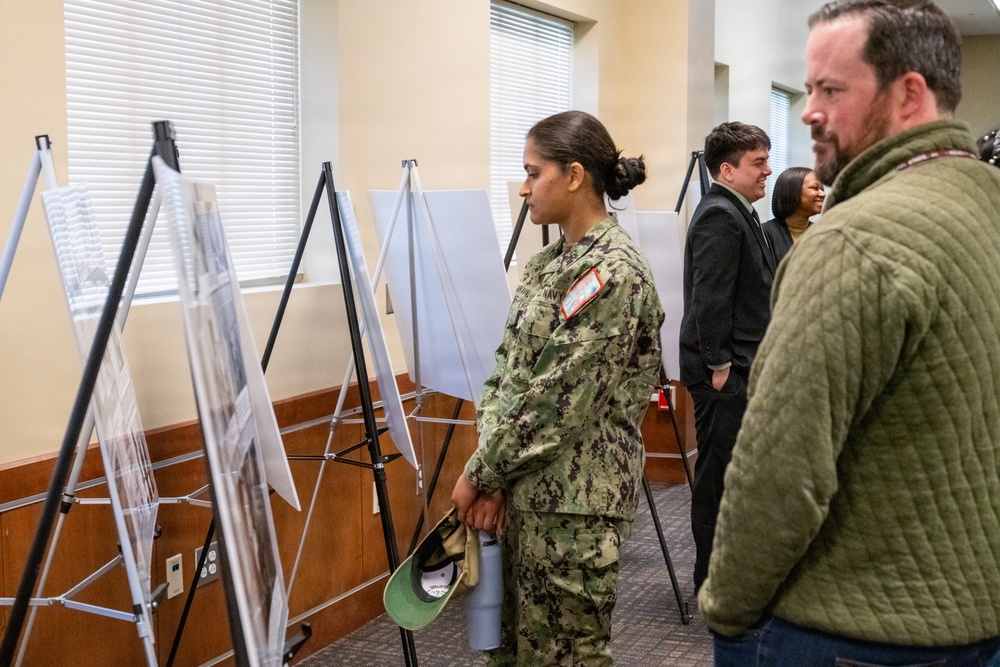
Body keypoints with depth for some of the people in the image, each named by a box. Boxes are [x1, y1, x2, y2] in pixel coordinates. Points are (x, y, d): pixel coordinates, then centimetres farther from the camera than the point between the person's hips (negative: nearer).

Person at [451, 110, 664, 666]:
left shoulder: (614, 270, -17)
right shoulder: (549, 261, 11)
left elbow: (559, 399, -20)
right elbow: (509, 369, 9)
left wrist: (481, 472, -11)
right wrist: (493, 471, -4)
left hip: (576, 500, -8)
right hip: (527, 489, 8)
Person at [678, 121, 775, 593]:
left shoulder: (736, 213, 17)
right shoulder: (720, 217, -16)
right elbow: (710, 298, -22)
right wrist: (719, 364, -21)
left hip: (738, 365, 10)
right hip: (724, 370, -10)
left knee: (726, 471, 17)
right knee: (719, 474, -2)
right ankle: (713, 581, 7)